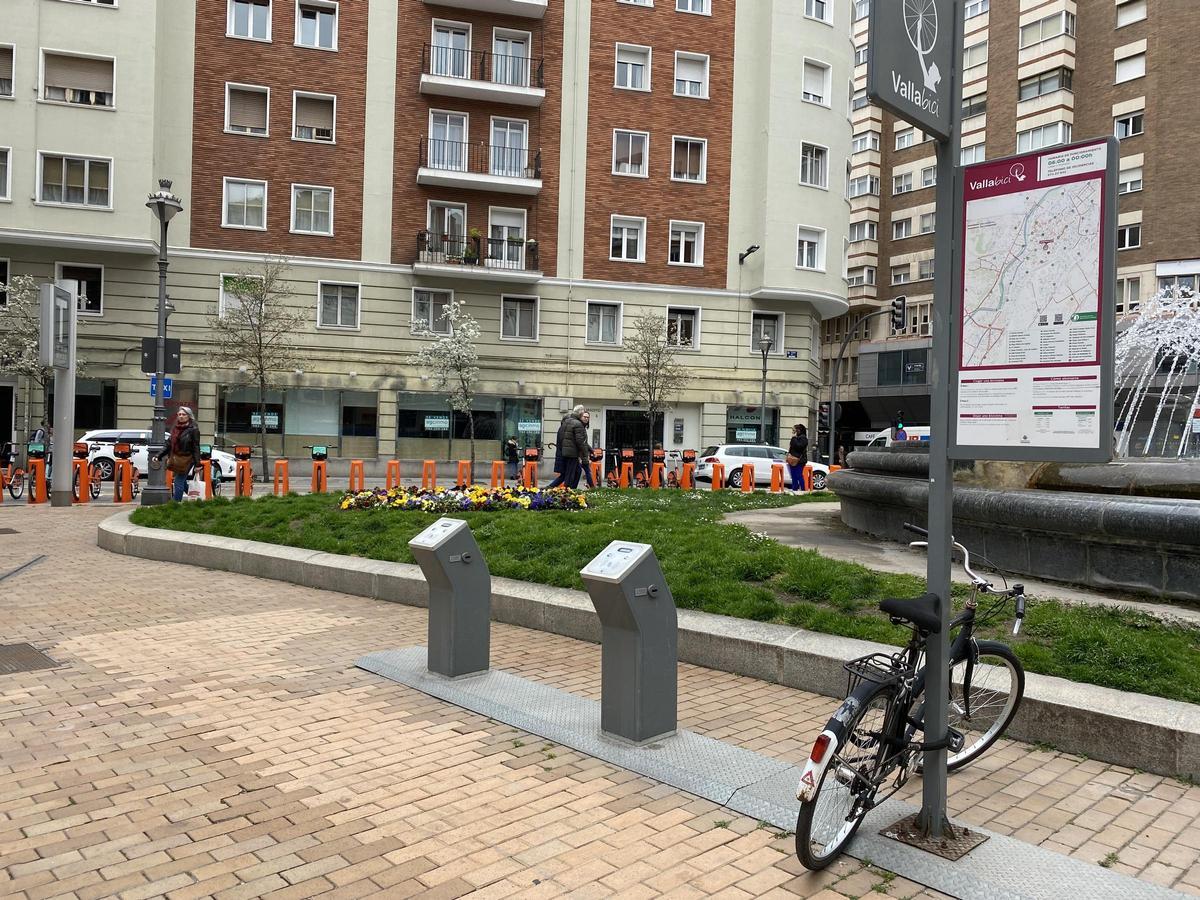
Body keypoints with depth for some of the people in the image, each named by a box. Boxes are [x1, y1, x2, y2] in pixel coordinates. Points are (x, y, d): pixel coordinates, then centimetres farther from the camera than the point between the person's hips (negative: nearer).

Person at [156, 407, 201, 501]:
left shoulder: (193, 430, -8)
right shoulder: (175, 428, 12)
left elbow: (196, 448, -11)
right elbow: (168, 444, 16)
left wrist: (197, 464, -14)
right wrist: (159, 455, 8)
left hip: (186, 460, -7)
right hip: (176, 460, 7)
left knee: (179, 483, -9)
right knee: (182, 482, 12)